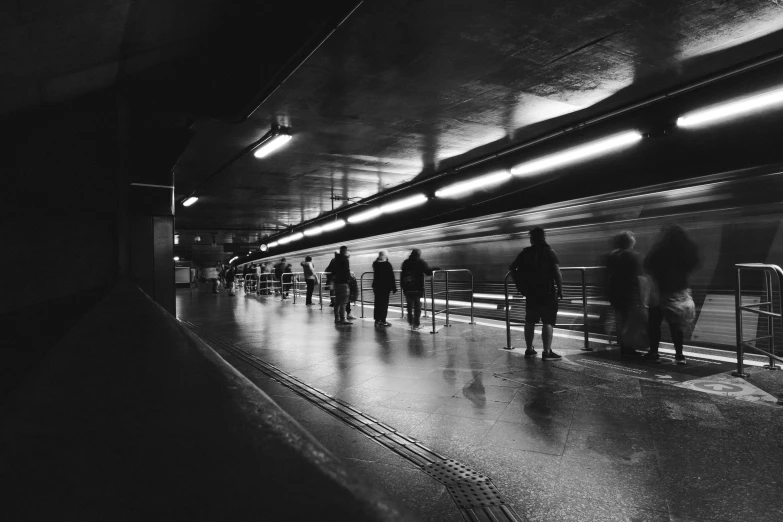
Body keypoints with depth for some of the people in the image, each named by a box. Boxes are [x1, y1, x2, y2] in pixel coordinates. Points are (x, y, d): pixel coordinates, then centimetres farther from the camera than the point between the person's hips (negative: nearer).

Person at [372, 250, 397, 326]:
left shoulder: (375, 264, 3)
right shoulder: (387, 264, -11)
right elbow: (391, 277, -11)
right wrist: (394, 288, -5)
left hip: (377, 286, 5)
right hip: (386, 287, -5)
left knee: (377, 303, 10)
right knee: (384, 304, -2)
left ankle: (377, 320, 13)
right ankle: (382, 321, -2)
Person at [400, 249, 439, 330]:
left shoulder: (405, 263, 7)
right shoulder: (421, 262, -5)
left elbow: (402, 275, 8)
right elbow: (428, 272, -16)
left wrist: (402, 285, 13)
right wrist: (435, 269, 0)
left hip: (407, 288, 4)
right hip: (418, 288, -3)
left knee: (409, 306, 15)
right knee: (417, 306, 4)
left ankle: (410, 322, 24)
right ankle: (416, 324, 4)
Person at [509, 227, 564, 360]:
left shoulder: (525, 253, 4)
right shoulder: (549, 252, -7)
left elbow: (512, 268, 8)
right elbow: (557, 272, -14)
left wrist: (520, 283, 16)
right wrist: (560, 289, -5)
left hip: (530, 293, 4)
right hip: (547, 293, -4)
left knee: (530, 321, 14)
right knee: (548, 322, -1)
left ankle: (529, 350, 21)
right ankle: (547, 352, -4)